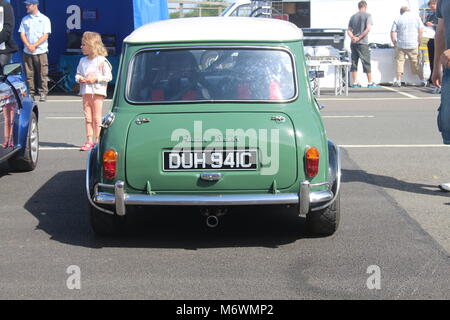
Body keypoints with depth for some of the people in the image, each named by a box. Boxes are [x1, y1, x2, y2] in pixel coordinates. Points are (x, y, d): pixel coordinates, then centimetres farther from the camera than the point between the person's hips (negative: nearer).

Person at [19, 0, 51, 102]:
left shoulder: (44, 19, 2)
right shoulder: (25, 19, 13)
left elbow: (45, 35, -4)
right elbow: (22, 34, 8)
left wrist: (34, 45, -12)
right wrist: (28, 45, -9)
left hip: (41, 51, -3)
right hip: (27, 51, 3)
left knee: (43, 74, -4)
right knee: (29, 74, 3)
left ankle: (43, 93, 1)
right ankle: (30, 93, 9)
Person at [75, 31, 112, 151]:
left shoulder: (101, 61, -5)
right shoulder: (83, 61, 12)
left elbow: (108, 77, -7)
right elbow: (78, 74, 18)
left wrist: (96, 79, -15)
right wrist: (80, 78, -4)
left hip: (97, 92, -6)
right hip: (86, 92, 6)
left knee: (97, 118, -1)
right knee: (88, 118, 6)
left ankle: (98, 141, 6)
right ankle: (89, 141, 11)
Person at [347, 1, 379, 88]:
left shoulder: (353, 16, 15)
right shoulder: (367, 15, -2)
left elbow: (349, 30, 9)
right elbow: (368, 29, -14)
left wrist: (353, 37, -6)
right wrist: (359, 38, -11)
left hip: (353, 43, 5)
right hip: (362, 43, -5)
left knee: (354, 63, 7)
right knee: (366, 63, -1)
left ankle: (355, 83, 7)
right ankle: (370, 83, 2)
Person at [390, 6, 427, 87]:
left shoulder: (398, 20, 3)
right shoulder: (416, 17, 6)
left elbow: (392, 34, 0)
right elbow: (421, 31, 3)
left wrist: (395, 44, 11)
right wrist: (418, 42, 11)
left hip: (400, 45, -1)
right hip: (413, 45, 1)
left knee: (399, 61, 7)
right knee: (415, 63, 11)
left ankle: (398, 80, -1)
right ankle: (422, 80, 13)